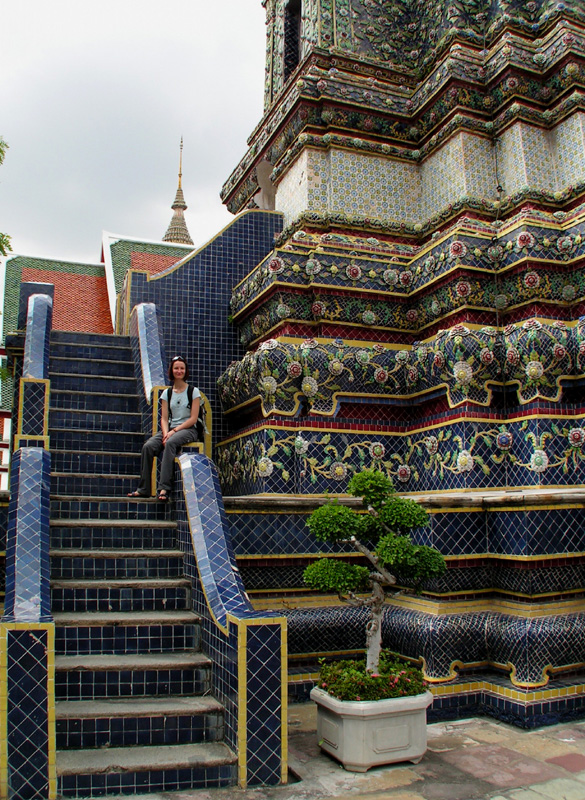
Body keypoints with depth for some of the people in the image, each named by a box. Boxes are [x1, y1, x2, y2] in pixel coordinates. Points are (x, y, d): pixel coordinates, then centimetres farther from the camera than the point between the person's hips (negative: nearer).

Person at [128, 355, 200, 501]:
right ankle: (144, 489, -19)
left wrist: (174, 431, -15)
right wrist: (165, 433, -14)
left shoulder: (193, 391, 2)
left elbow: (193, 418, -5)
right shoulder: (167, 393, 14)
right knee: (148, 446, -24)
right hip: (170, 429, 4)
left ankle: (164, 488, -39)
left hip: (188, 430, -4)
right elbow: (164, 418, 7)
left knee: (170, 443, -36)